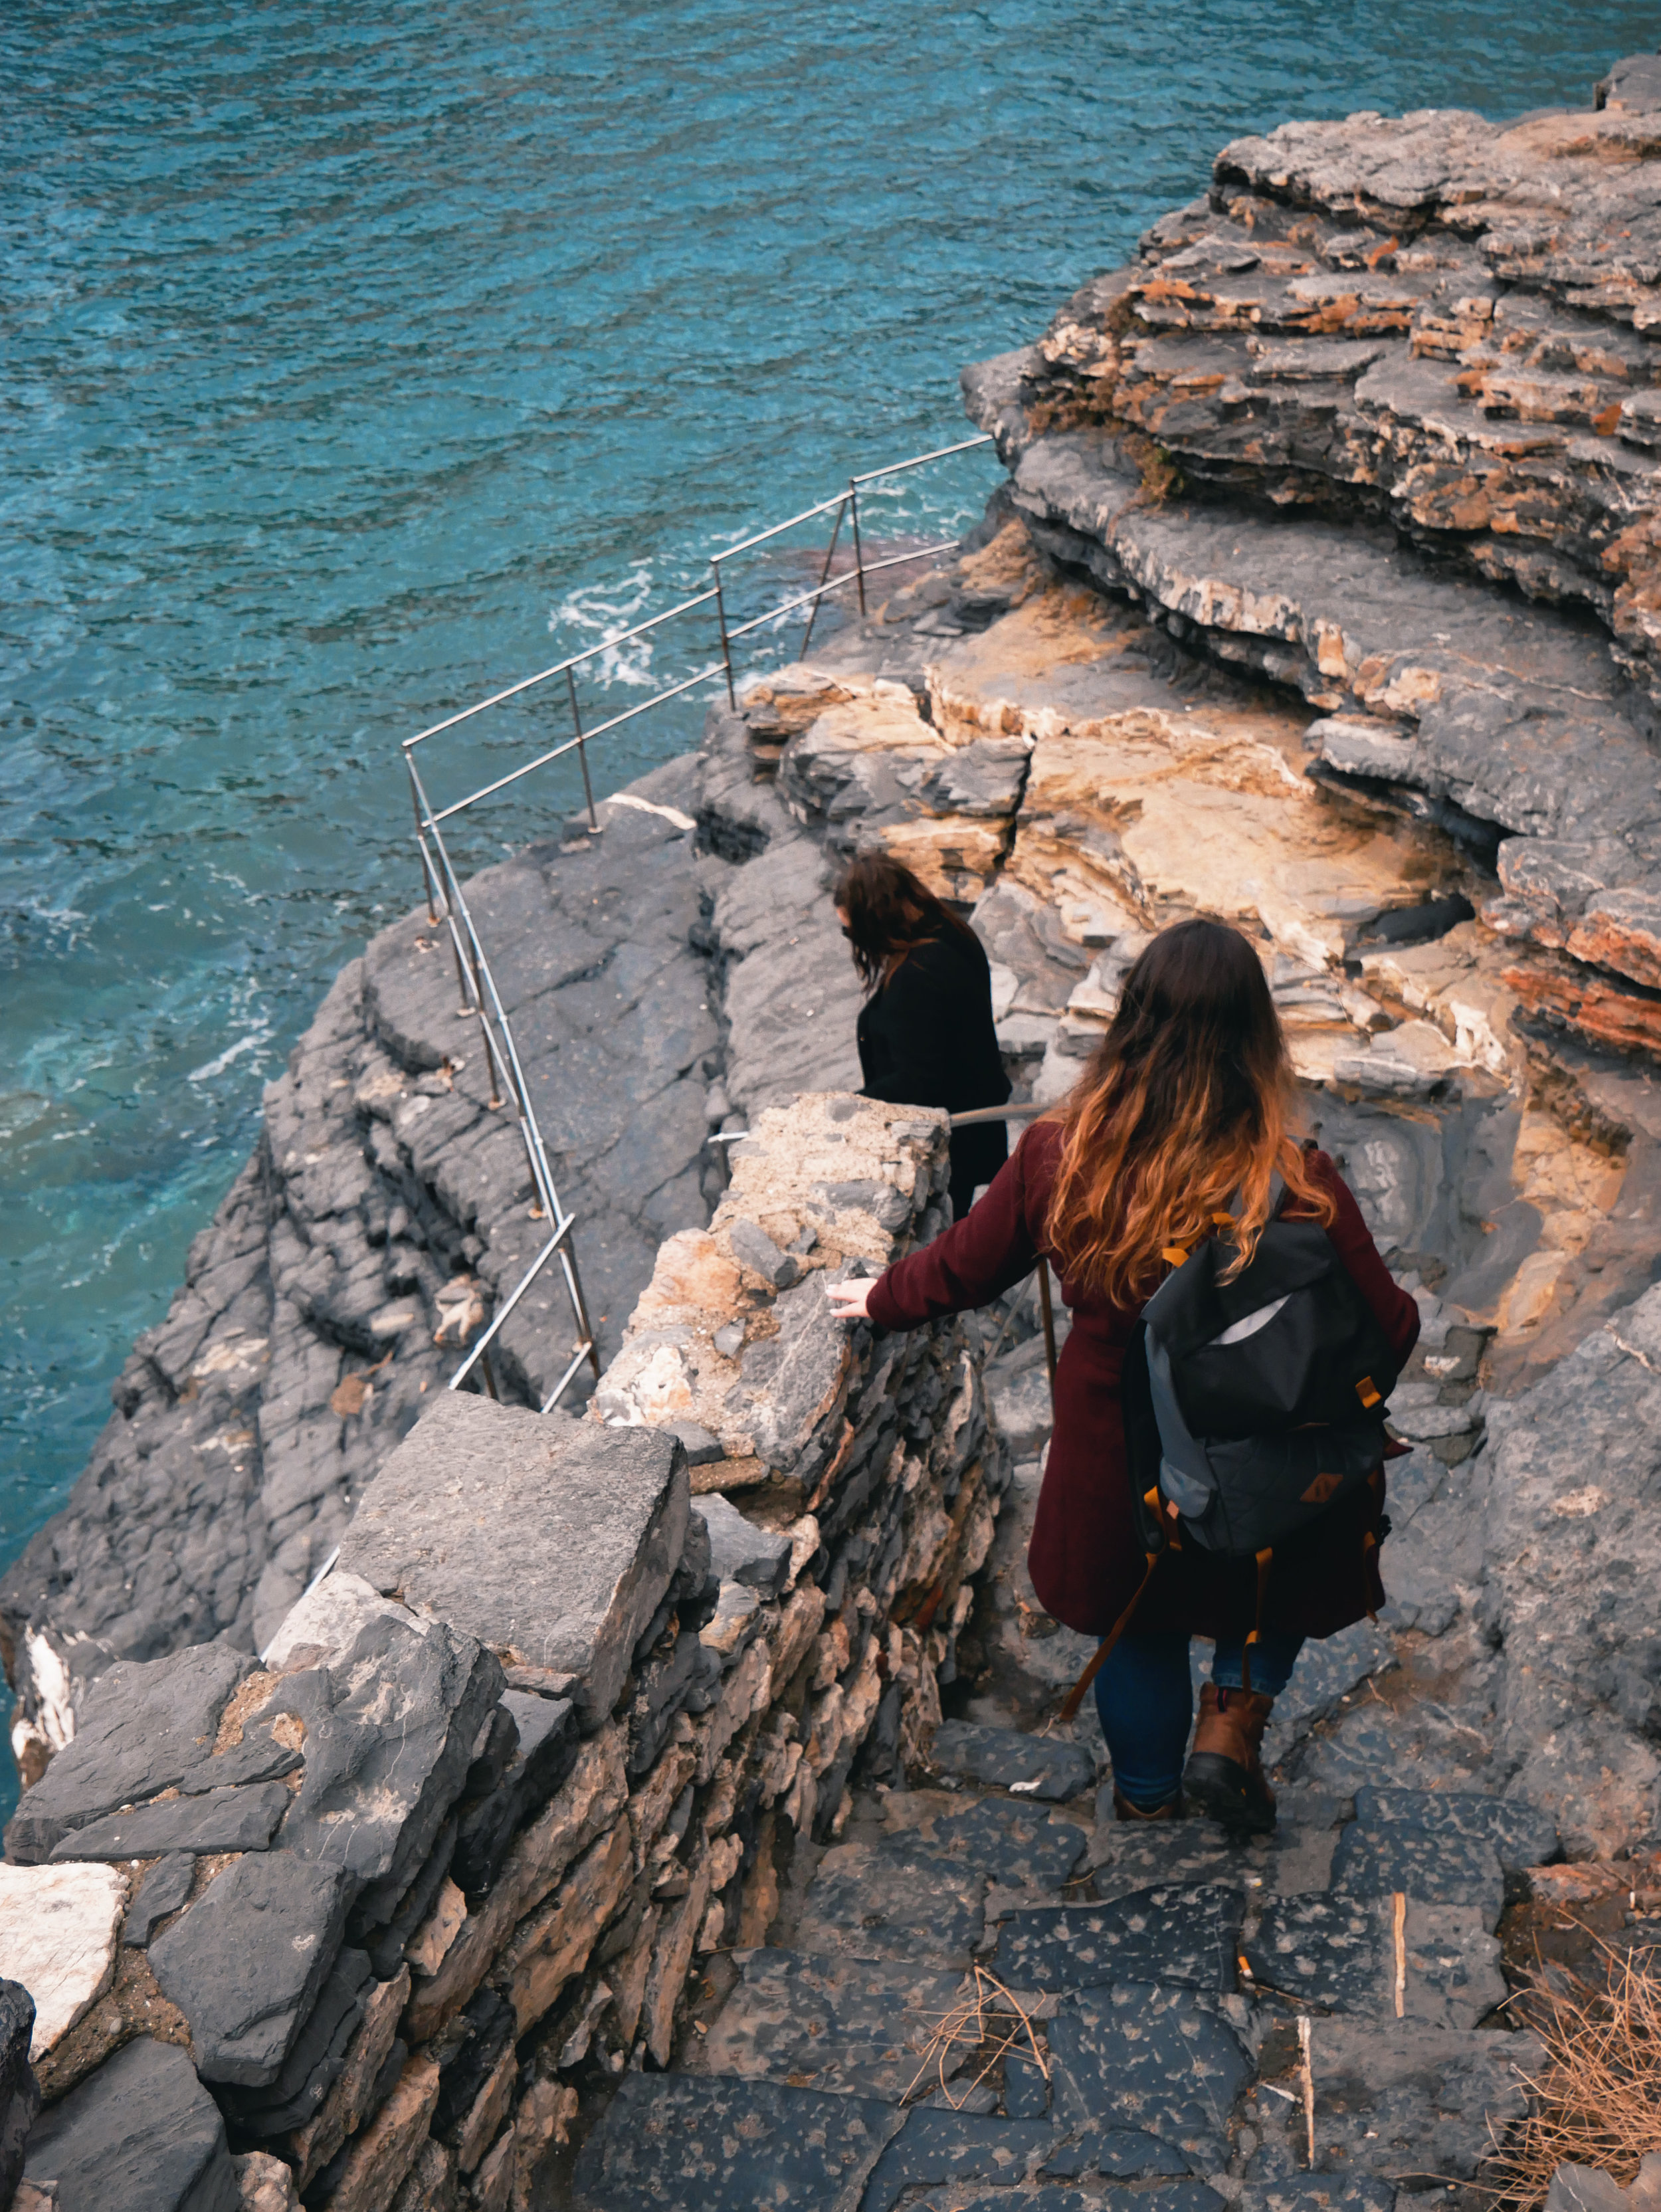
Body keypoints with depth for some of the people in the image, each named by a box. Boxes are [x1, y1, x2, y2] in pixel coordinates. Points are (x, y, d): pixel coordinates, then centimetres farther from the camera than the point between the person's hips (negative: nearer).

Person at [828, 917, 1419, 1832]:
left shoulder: (1059, 1156, -21)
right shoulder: (1296, 1187, -29)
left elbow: (963, 1267, -5)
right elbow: (1385, 1330, -17)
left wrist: (884, 1298, 17)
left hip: (1113, 1458, 2)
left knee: (1137, 1621, 28)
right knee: (1283, 1580, 33)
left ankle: (1147, 1791, 48)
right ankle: (1232, 1721, 21)